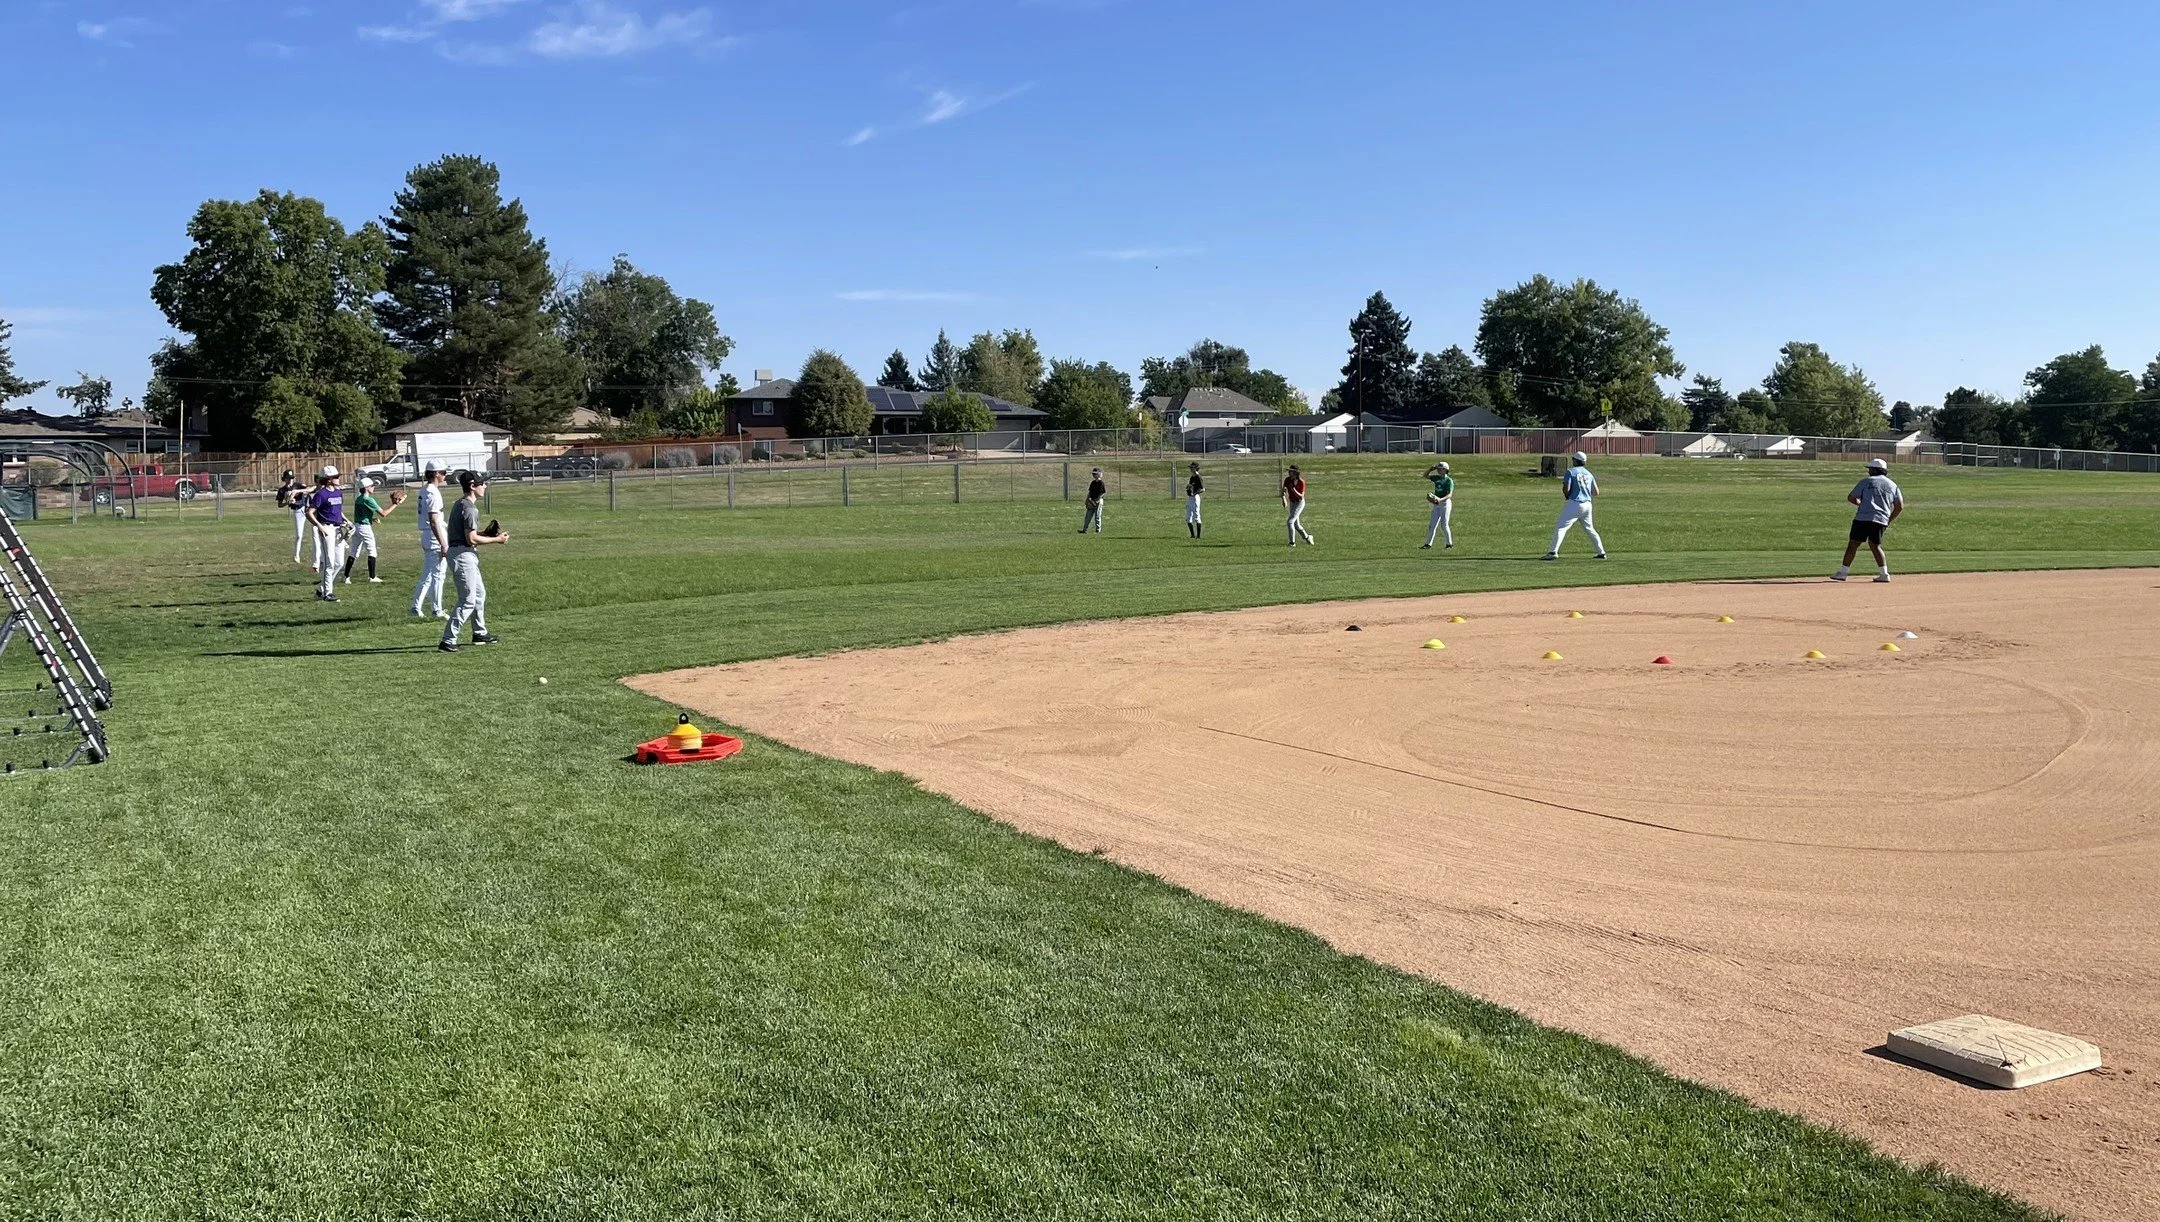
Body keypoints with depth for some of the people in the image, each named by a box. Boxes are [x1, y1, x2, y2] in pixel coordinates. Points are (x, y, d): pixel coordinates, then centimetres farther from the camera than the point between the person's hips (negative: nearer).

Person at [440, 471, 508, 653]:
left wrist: (487, 534, 12)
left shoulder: (460, 504, 14)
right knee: (468, 601, -8)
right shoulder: (469, 508, -17)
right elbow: (472, 539, -22)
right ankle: (448, 641, -8)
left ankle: (480, 633, 34)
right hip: (463, 555, -11)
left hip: (463, 555, 11)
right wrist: (496, 539, -13)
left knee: (480, 594, 22)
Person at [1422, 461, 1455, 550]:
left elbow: (1450, 495, -18)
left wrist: (1440, 499, -33)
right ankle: (1428, 544, 5)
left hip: (1445, 503, -6)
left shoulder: (1449, 480, -10)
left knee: (1444, 525, -5)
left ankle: (1450, 543, 8)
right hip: (1436, 504, 6)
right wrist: (1431, 468, 3)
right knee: (1432, 524, 4)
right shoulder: (1437, 478, 9)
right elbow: (1425, 475, 20)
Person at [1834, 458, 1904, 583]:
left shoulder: (1866, 481, 5)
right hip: (1881, 520, 4)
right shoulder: (1893, 485, 15)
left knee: (1853, 544, -1)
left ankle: (1842, 572, -3)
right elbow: (1899, 506, 12)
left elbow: (1851, 498, 5)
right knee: (1875, 545, 16)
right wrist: (1888, 521, 18)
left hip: (1863, 518, -4)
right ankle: (1884, 574, 7)